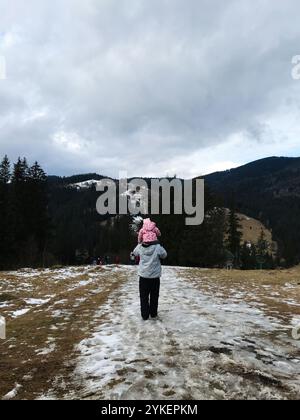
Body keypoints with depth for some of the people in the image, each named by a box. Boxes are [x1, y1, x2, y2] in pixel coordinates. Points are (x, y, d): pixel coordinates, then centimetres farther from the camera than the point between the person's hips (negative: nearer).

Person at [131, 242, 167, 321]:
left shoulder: (140, 247, -12)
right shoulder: (158, 247, -20)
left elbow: (135, 253, 10)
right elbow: (164, 255, -1)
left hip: (143, 276, 1)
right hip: (155, 276, -1)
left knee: (144, 297, 13)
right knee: (154, 296, 16)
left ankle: (145, 315, 17)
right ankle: (153, 314, 26)